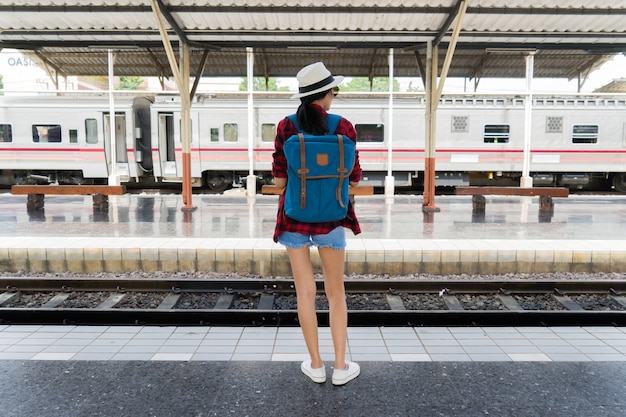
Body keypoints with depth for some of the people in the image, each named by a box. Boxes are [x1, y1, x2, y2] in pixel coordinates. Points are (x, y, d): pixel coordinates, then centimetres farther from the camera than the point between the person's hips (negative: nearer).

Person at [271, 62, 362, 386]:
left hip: (294, 215, 1)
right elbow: (354, 178, -1)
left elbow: (279, 180, -5)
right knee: (336, 291, 13)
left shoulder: (285, 127, -6)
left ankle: (316, 365, 20)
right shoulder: (343, 127, -7)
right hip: (330, 217, 0)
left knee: (305, 291, 10)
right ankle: (340, 366, 19)